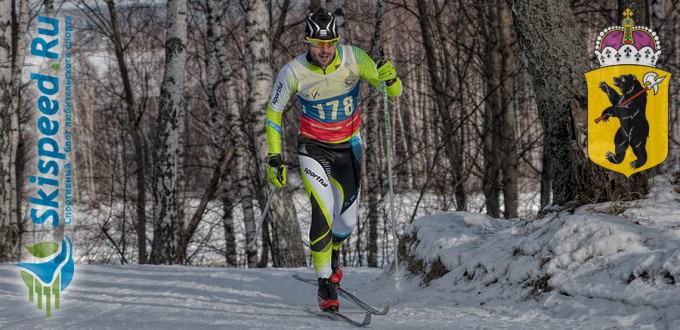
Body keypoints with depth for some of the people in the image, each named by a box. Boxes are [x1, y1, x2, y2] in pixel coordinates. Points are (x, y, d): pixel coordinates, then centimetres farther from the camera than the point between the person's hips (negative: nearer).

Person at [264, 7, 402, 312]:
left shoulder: (353, 58, -18)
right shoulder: (294, 72, -20)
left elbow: (393, 93, -14)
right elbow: (273, 112, -4)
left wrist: (389, 78, -38)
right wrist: (274, 158, -8)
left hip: (349, 148, 3)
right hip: (314, 148, -3)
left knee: (348, 220, 12)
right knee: (323, 213, -20)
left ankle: (332, 253, 47)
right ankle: (325, 283, -4)